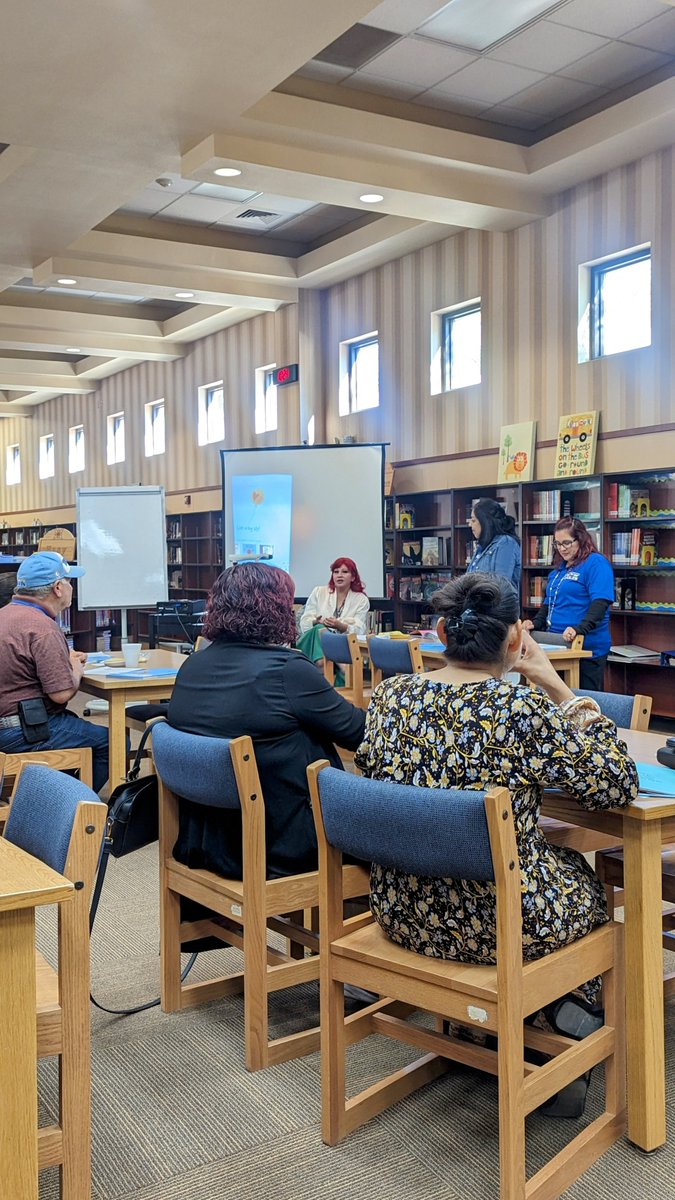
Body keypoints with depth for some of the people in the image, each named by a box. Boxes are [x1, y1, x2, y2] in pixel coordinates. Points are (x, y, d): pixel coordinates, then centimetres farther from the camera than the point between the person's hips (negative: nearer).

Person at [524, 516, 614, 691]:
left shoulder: (596, 563, -8)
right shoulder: (559, 568, 18)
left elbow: (600, 602, -19)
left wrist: (580, 629, -32)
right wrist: (536, 623, 8)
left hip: (587, 648, -8)